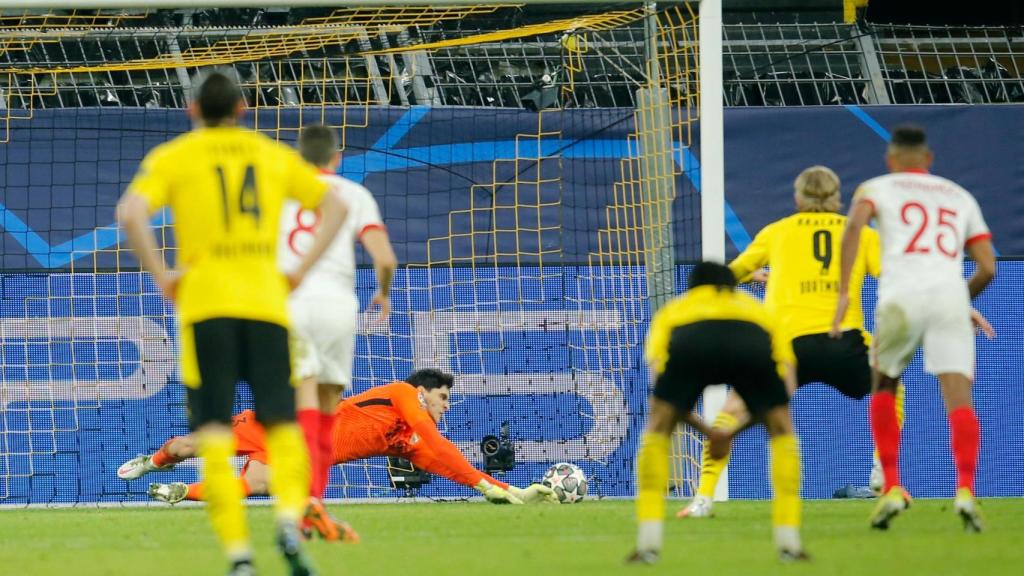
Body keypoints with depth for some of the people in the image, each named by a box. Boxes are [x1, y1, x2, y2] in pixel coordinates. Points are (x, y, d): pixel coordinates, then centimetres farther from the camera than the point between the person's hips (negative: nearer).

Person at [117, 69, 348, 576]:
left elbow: (131, 212, -10)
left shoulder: (173, 157, 6)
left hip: (205, 305, -2)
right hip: (267, 305, 2)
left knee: (214, 435, 0)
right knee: (281, 425, 6)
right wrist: (301, 270, 13)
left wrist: (161, 277, -3)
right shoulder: (273, 155, 15)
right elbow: (335, 205, 15)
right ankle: (290, 518, -22)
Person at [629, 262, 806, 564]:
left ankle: (648, 543, 13)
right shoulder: (757, 310, 43)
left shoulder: (672, 310, 41)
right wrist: (732, 433, 35)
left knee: (657, 431, 23)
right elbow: (786, 381, 31)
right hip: (752, 344, 1)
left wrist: (708, 432, 31)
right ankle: (789, 542, 18)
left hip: (688, 342, -1)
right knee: (782, 432, 25)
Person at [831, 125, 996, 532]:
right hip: (951, 298, 1)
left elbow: (854, 224, -6)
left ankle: (892, 487, 11)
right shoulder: (961, 197, 26)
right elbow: (987, 268, 20)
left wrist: (843, 293, -7)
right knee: (959, 397, -7)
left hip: (901, 296, -1)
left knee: (883, 389, 20)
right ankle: (965, 490, -28)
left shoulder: (877, 188, 18)